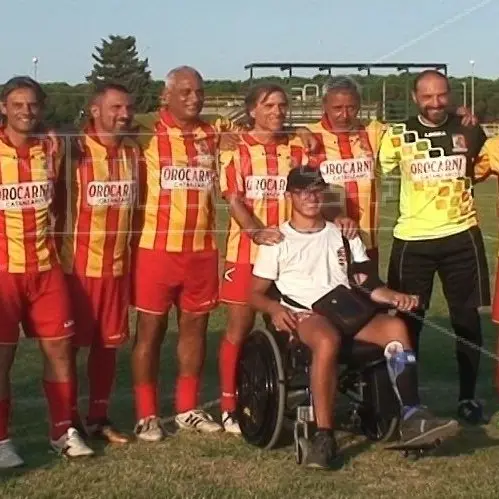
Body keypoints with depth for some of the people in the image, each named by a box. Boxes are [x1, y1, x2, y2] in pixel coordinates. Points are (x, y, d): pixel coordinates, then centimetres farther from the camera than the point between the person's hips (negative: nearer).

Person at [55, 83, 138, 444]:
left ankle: (99, 417, 23)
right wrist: (58, 256, -8)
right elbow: (57, 206, -6)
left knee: (109, 344, 11)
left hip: (118, 266, 5)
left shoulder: (134, 153, 7)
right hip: (77, 265, -5)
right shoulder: (75, 152, -9)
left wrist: (134, 258, 14)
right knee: (69, 346, 5)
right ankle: (69, 421, 16)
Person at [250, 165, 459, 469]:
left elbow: (367, 284, 15)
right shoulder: (278, 240, 13)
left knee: (396, 326, -27)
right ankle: (324, 436, -39)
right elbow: (256, 293, 9)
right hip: (304, 315, -4)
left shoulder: (343, 236, 23)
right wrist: (275, 309, -13)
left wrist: (394, 297, -6)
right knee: (328, 340, -40)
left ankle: (412, 416, -32)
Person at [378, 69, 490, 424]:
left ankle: (468, 397, 20)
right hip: (413, 240, -1)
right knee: (408, 320, 4)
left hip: (461, 236, 1)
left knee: (467, 317, 6)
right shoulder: (399, 134, -1)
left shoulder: (468, 131, 3)